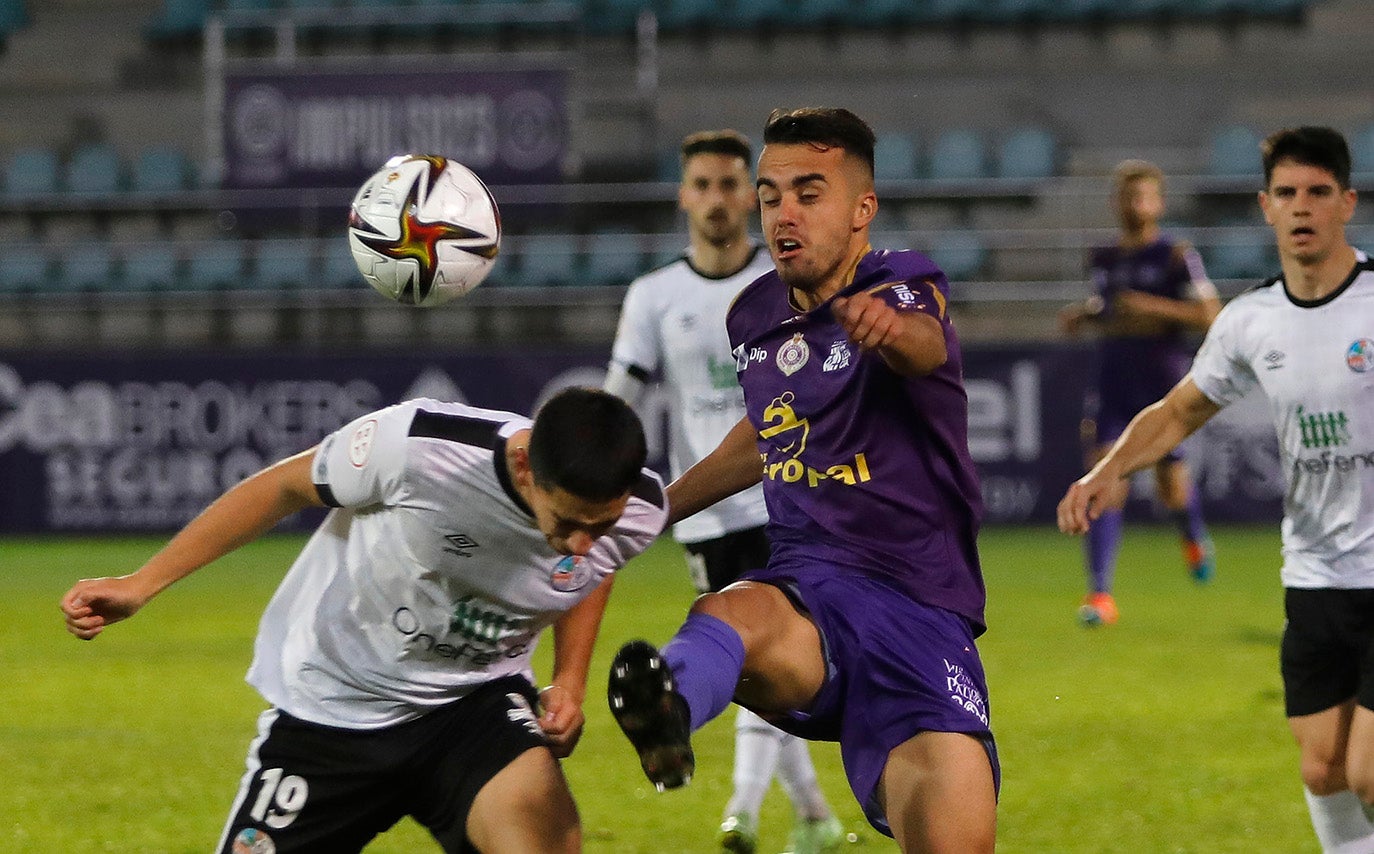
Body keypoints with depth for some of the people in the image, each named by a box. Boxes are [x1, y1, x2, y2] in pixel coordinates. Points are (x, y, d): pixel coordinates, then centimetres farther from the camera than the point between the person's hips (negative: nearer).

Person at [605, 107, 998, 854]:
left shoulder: (902, 287, -5)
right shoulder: (755, 316, 12)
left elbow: (925, 344, -33)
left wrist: (892, 327, -57)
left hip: (918, 615, -3)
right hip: (805, 598, 3)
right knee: (732, 617, -36)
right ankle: (667, 711, -72)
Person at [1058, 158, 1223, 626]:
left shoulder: (1177, 257, -6)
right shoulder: (1104, 260, 11)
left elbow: (1210, 316, -11)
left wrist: (1153, 307, -20)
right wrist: (1081, 315, 6)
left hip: (1164, 383, -4)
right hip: (1112, 382, 4)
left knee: (1171, 489, 5)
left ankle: (1194, 537, 44)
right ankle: (1099, 595, -14)